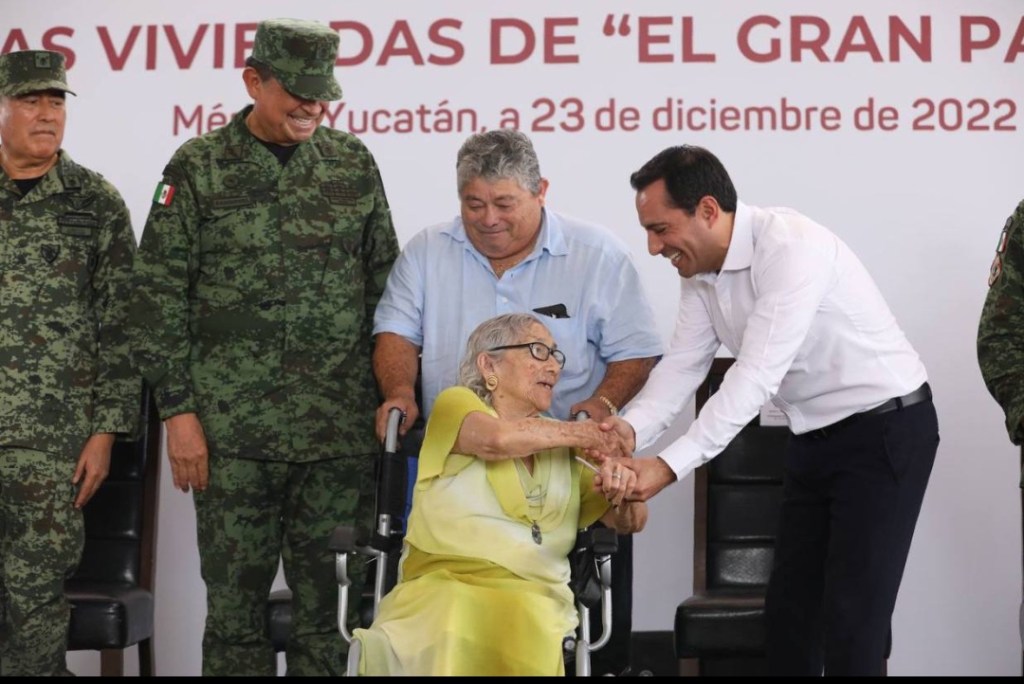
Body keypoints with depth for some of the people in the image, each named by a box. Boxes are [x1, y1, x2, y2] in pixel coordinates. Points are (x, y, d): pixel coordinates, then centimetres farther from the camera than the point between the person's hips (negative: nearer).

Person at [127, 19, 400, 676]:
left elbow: (384, 281, 13)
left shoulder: (354, 163, 8)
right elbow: (160, 296, -1)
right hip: (233, 428, -2)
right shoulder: (198, 169, 0)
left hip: (344, 426, 2)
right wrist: (179, 410, -5)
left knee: (328, 598, 6)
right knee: (235, 596, 4)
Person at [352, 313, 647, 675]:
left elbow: (632, 521, 19)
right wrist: (579, 433, 0)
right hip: (442, 586, -3)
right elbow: (498, 439, -14)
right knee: (454, 632, -38)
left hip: (534, 597, 3)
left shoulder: (564, 445, 24)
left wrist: (623, 490, -4)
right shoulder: (456, 403, 10)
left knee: (522, 631, -34)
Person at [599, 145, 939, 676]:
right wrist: (632, 428, -23)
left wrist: (670, 466, -35)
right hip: (814, 439, 9)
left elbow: (758, 374, -32)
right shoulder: (701, 273, 2)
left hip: (885, 430, -9)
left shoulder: (790, 246, -26)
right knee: (789, 605, 11)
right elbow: (683, 365, -3)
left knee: (852, 614, -9)